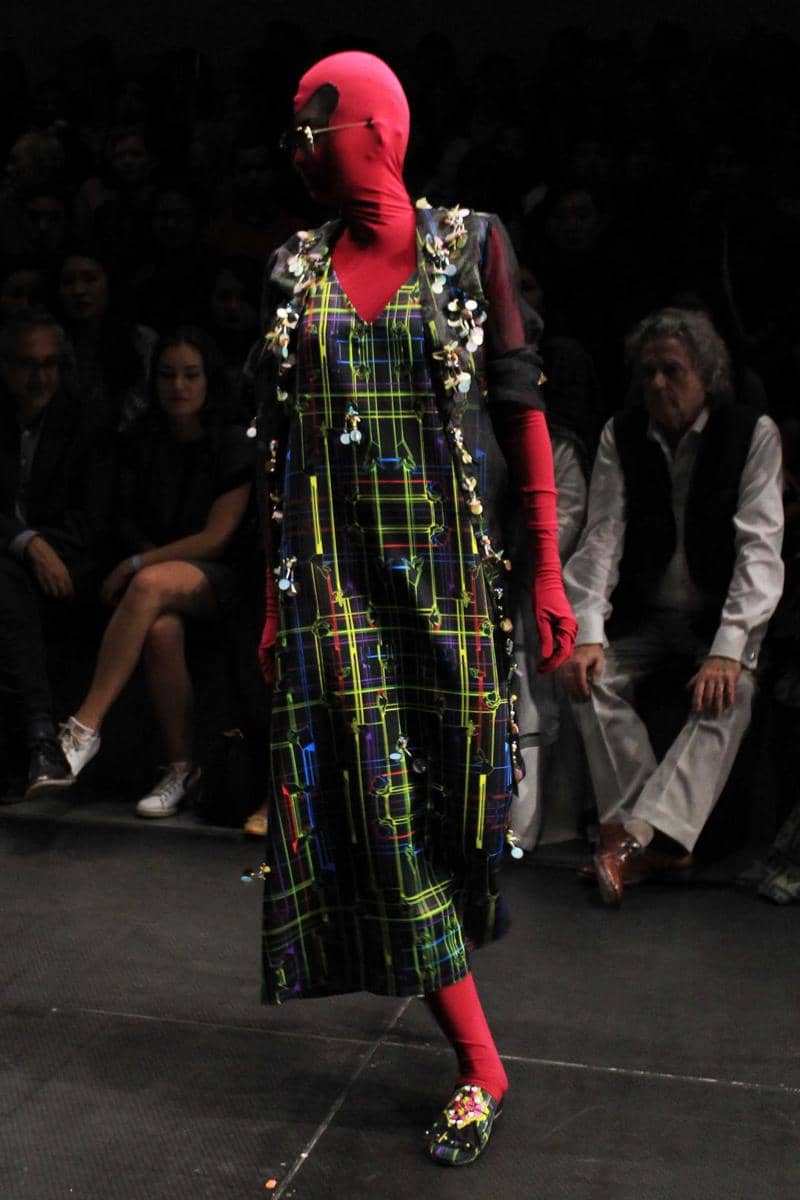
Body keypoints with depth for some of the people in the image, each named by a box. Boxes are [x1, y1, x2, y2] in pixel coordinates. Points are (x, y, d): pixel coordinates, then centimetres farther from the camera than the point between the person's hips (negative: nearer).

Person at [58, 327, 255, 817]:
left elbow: (217, 538, -8)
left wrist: (137, 565, -14)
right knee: (161, 630, -35)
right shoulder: (143, 440, 11)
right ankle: (182, 767, -24)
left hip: (214, 576, -3)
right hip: (154, 563, 3)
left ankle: (85, 728, -39)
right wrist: (151, 558, -4)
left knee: (151, 585, -38)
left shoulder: (232, 445, -1)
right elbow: (130, 519, 17)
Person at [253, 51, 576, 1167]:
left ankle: (471, 909, 41)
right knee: (383, 804, -3)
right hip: (337, 569, 1)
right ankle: (479, 1066, 9)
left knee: (457, 782, 6)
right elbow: (280, 440, 9)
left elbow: (523, 412, 0)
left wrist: (550, 572, -5)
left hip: (452, 561, -1)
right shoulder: (295, 271, 8)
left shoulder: (470, 245, 2)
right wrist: (276, 592, 6)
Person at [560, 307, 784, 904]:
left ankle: (637, 834, -36)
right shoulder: (621, 435, 0)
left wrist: (728, 650, -28)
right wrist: (588, 633, -21)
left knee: (728, 695, -31)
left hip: (721, 614, -3)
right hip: (643, 613, 3)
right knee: (592, 678, -23)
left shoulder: (753, 433, -9)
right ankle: (658, 839, -22)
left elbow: (760, 547, -16)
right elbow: (603, 537, -5)